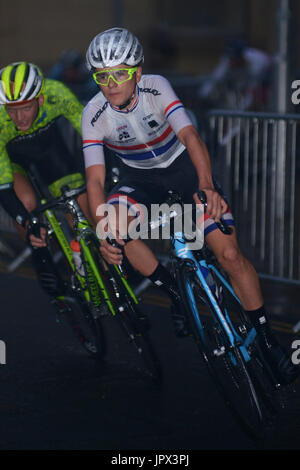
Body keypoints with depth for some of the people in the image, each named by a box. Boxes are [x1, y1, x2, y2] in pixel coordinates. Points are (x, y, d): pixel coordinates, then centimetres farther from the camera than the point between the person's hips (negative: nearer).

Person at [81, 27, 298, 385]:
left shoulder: (156, 88, -26)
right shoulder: (94, 115, -22)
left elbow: (189, 135, -35)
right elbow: (95, 178, -26)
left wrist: (206, 185, -52)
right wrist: (103, 231, -41)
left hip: (182, 164, -2)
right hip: (141, 175, 2)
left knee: (229, 253, -15)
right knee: (117, 226, -31)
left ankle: (266, 338, 1)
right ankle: (174, 293, -9)